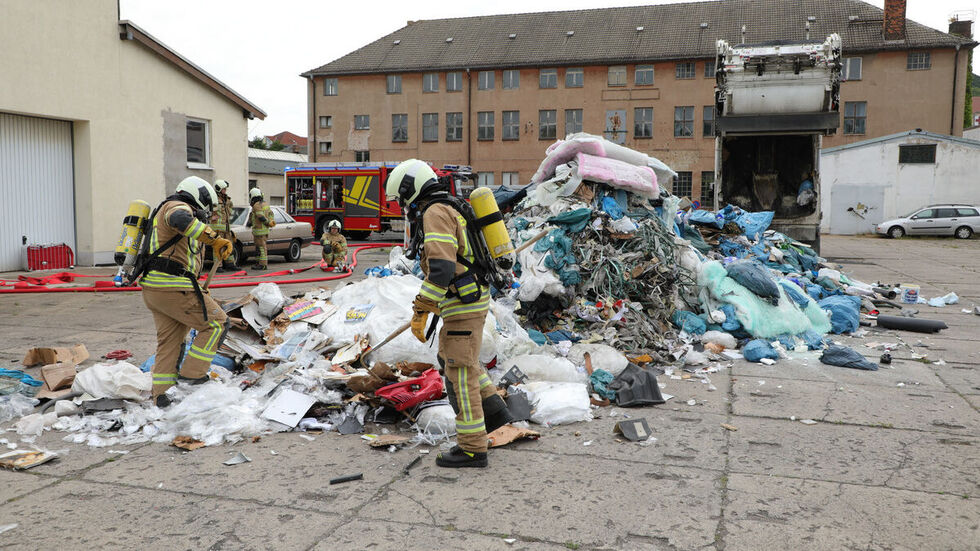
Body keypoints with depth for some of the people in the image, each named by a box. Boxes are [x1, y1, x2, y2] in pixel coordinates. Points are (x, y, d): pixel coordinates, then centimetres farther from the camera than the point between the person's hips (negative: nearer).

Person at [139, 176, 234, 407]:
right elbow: (180, 219, -33)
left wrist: (198, 293, 35)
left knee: (169, 340, 16)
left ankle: (162, 394, 19)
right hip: (172, 286, -10)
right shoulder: (178, 206, -4)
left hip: (152, 288, 10)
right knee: (216, 322, 0)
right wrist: (214, 239, -36)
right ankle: (192, 373, 1)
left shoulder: (166, 210, 29)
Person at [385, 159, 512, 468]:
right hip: (470, 299, 10)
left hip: (463, 304, -10)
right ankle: (493, 411, 26)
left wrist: (420, 312, -22)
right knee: (449, 358, 25)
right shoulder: (448, 210, 17)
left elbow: (441, 268, -26)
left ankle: (473, 448, 6)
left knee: (460, 372, -3)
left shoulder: (435, 213, -15)